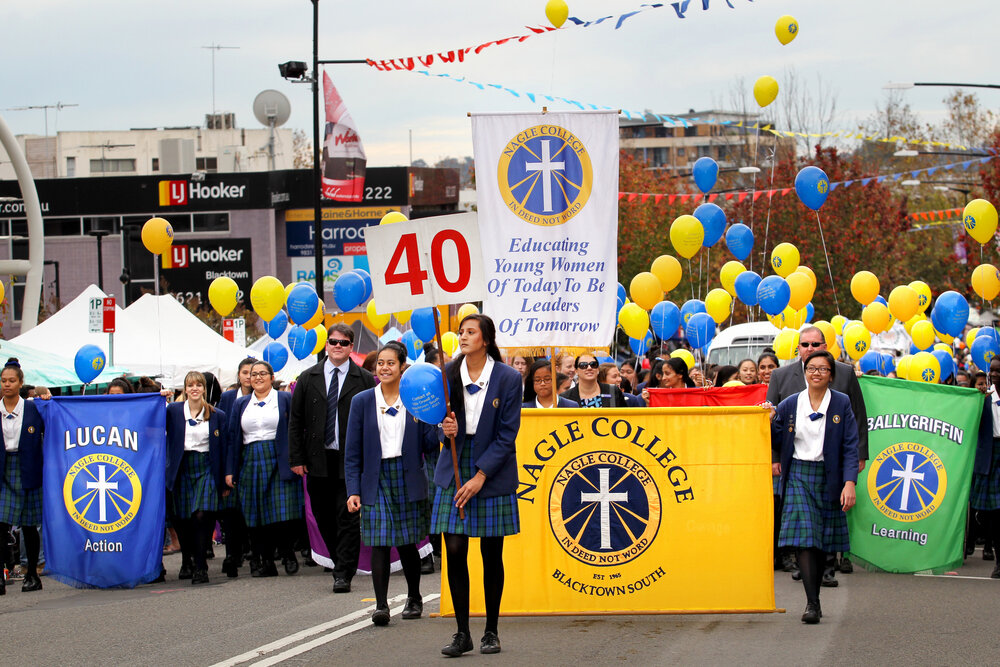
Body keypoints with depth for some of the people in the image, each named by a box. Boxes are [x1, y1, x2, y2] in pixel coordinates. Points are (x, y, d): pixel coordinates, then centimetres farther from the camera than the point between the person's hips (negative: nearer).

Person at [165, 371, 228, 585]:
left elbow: (223, 448, 6)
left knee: (202, 516, -15)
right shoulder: (173, 411, 5)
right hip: (182, 469, 1)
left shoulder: (217, 415, 4)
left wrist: (225, 480, 5)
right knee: (183, 519, 6)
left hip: (206, 469, -1)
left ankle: (200, 567, -12)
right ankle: (186, 562, 26)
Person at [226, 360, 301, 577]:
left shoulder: (285, 399, 7)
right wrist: (230, 470, 7)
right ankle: (265, 562, 5)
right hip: (250, 463, 3)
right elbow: (233, 438, 14)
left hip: (278, 462, -3)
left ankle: (287, 553, 10)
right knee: (256, 517, 0)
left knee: (282, 514, -10)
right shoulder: (241, 404, 16)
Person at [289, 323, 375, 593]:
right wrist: (296, 458, 2)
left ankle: (344, 574, -6)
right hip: (318, 460, 3)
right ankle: (341, 565, 23)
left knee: (348, 517, -7)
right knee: (325, 518, 9)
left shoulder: (364, 380, 2)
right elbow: (296, 421, 10)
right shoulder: (308, 378, 10)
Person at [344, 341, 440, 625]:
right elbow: (353, 451, 3)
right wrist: (353, 490, -4)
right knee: (379, 543, -9)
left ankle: (414, 598, 27)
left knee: (407, 543, 7)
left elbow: (430, 446, 4)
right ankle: (381, 606, -10)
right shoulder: (362, 402, 4)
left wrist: (437, 427, -17)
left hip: (408, 477, 0)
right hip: (376, 479, 0)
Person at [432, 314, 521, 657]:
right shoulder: (449, 374, 2)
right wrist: (445, 428, -13)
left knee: (491, 554, 3)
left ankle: (491, 631, 15)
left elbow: (506, 435, -7)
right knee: (455, 551, -4)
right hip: (454, 471, 2)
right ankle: (462, 633, 4)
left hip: (493, 473, -2)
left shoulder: (508, 378, -6)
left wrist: (479, 477, -13)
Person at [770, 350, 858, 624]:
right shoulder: (790, 404, 5)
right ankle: (812, 603, -18)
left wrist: (849, 483, -14)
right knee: (804, 537, -13)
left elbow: (850, 446, -4)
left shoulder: (841, 403, 1)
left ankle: (814, 598, 22)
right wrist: (770, 422, -9)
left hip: (828, 478, 0)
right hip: (798, 475, 0)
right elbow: (777, 440, 12)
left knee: (823, 540, 8)